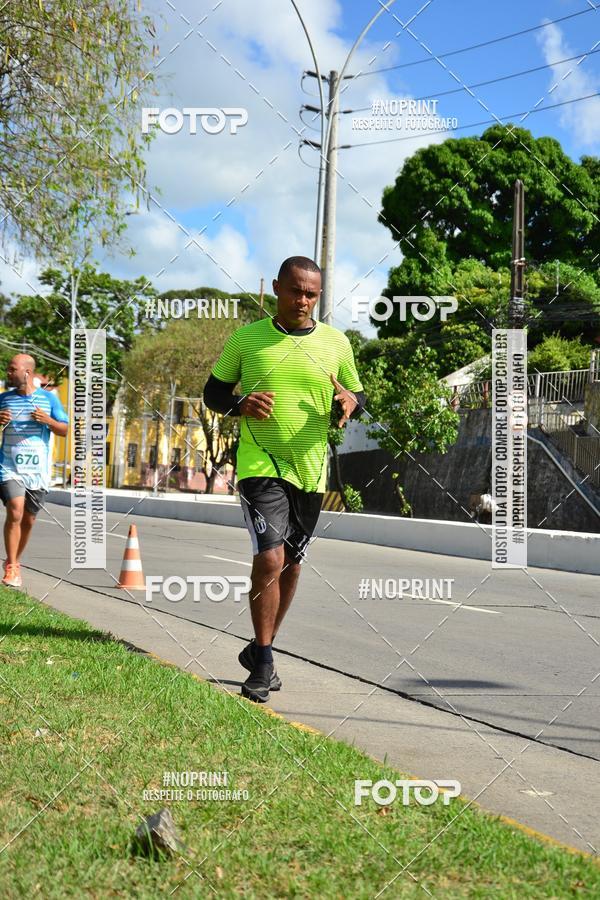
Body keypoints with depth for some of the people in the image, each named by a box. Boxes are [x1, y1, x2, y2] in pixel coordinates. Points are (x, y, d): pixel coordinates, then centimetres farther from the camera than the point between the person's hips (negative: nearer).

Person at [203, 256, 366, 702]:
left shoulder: (336, 342, 4)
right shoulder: (246, 338, 0)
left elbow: (359, 395, 13)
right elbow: (213, 392, 7)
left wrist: (350, 402, -11)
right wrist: (241, 404, -15)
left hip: (311, 469, 4)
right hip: (260, 463, -3)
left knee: (290, 565, 12)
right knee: (269, 558, -17)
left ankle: (260, 651, 30)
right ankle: (263, 662, -5)